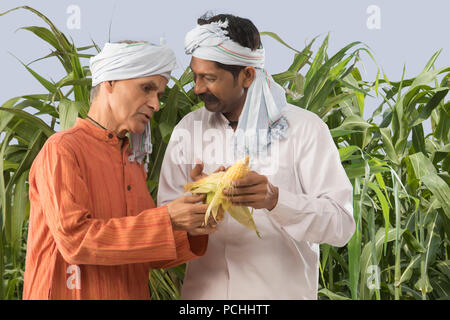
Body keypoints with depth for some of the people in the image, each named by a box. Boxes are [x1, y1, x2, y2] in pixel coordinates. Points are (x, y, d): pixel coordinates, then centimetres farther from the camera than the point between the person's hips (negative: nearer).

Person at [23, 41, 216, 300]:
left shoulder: (134, 162, 10)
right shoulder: (62, 150, -11)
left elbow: (146, 253, 10)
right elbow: (75, 239, -22)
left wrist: (190, 233, -9)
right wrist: (166, 221, -23)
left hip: (134, 293, 7)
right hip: (71, 293, -7)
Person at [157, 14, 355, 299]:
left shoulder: (305, 128, -10)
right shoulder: (188, 129, 0)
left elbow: (341, 224, -16)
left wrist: (274, 199, -31)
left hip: (282, 290, -2)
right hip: (203, 289, 3)